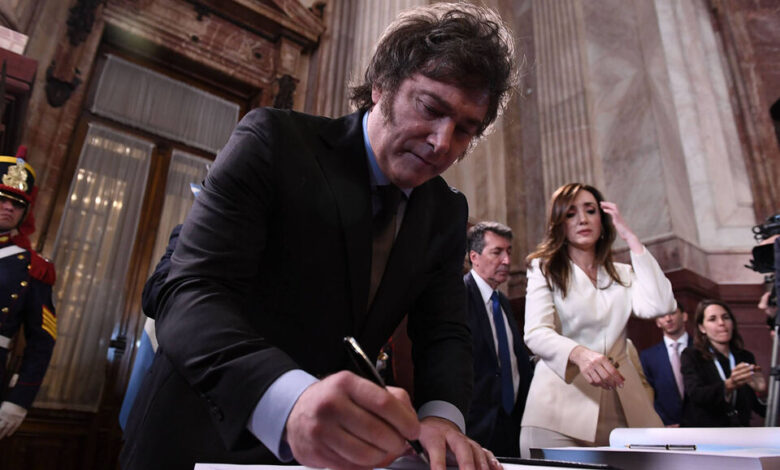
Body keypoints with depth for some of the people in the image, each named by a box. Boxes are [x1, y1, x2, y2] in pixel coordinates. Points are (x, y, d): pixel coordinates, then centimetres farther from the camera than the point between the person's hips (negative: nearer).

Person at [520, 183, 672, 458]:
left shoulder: (623, 274, 16)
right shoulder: (544, 269, 4)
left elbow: (659, 306, -5)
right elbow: (536, 334, -10)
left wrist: (630, 237, 0)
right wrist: (580, 354, -32)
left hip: (621, 407, 4)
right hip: (561, 406, -3)